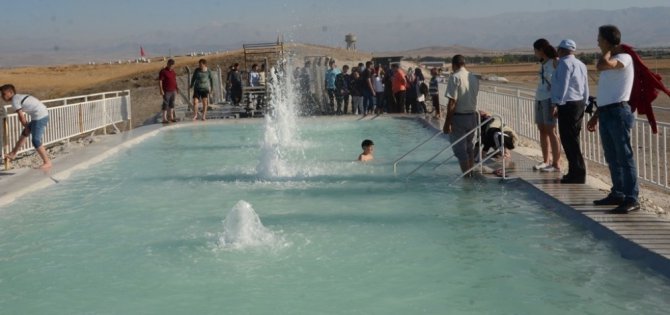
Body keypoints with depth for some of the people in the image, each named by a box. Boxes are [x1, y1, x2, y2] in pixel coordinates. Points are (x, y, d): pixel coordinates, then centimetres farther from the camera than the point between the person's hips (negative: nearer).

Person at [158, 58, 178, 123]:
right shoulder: (163, 71, -11)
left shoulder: (173, 71, 10)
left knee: (172, 104, 11)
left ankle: (171, 117, 19)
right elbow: (160, 81, -13)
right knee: (166, 104, -3)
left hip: (173, 91, 7)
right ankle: (164, 119, 0)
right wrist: (161, 90, -19)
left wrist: (176, 87, 14)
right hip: (166, 91, -7)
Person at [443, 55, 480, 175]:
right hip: (472, 117, 7)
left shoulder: (455, 77, -14)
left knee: (460, 149, 1)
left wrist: (447, 122, -16)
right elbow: (473, 97, 10)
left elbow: (452, 102, -18)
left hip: (458, 117, -7)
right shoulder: (475, 78, 6)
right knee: (470, 147, 18)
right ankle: (471, 174, 24)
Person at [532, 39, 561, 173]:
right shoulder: (543, 63, 15)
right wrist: (537, 100, 15)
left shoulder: (555, 62, -8)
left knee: (551, 131, -9)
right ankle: (546, 160, 18)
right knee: (542, 130, 10)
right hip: (540, 99, 8)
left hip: (550, 99, -8)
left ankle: (556, 164, -7)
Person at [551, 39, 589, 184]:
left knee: (569, 140, -7)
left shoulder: (564, 63, -11)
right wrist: (584, 103, 22)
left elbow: (562, 85, -18)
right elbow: (585, 87, 18)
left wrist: (557, 104, -17)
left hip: (567, 105, -10)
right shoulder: (580, 64, 17)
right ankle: (576, 172, 19)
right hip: (579, 103, 10)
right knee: (573, 140, 15)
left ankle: (577, 174, -8)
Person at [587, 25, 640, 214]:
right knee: (612, 158, 14)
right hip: (605, 113, 9)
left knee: (625, 157, -9)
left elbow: (601, 66, -29)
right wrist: (596, 116, 22)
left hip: (618, 112, -9)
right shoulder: (609, 62, 19)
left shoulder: (624, 58, -9)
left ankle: (631, 199, -8)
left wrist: (609, 50, -11)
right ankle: (618, 193, 23)